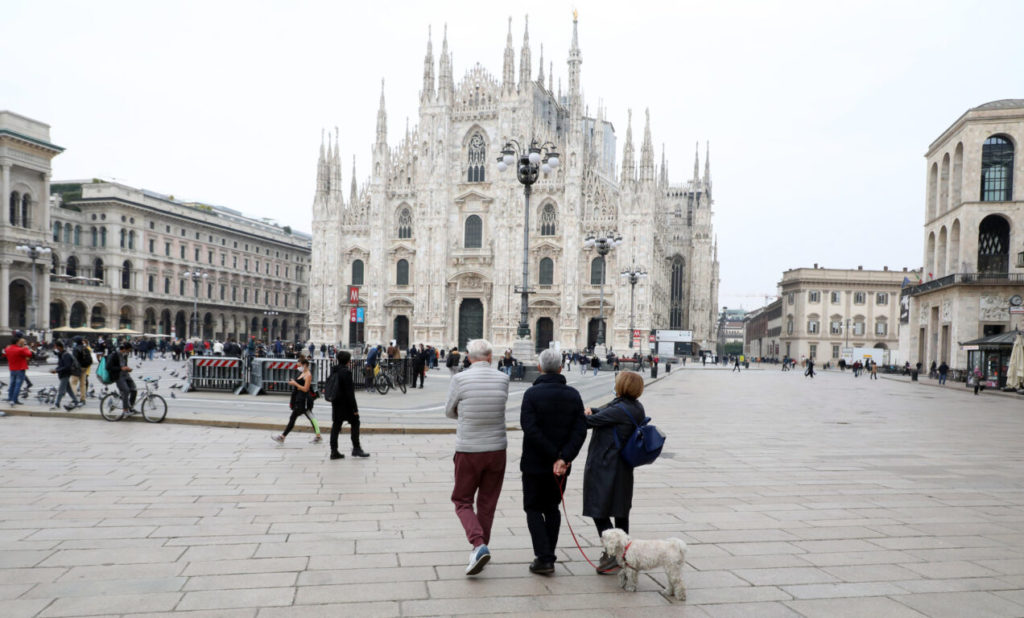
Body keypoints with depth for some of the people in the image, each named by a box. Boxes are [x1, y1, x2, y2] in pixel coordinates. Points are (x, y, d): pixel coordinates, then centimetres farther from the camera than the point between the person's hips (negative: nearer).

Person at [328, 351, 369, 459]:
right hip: (346, 404, -7)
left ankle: (334, 451, 10)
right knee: (355, 424, 8)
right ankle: (356, 448, 11)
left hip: (336, 403, 7)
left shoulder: (334, 371, 5)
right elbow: (350, 392, -20)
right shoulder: (346, 372, -19)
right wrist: (355, 408, -15)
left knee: (336, 426, 9)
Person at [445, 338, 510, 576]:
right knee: (487, 503, 17)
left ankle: (479, 544, -8)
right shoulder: (502, 379, -4)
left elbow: (449, 412, 3)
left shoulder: (459, 379, -11)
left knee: (462, 501, 11)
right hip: (496, 449, 3)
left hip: (468, 451, -3)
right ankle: (481, 548, 25)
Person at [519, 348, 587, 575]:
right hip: (562, 466, 4)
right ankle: (548, 556, 20)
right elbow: (580, 430, -8)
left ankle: (544, 558, -2)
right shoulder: (573, 395, 1)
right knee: (552, 508, 19)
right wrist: (563, 458, -16)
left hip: (535, 464, -4)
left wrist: (554, 456, -15)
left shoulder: (532, 394, -12)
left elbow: (530, 430, -21)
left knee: (533, 509, 8)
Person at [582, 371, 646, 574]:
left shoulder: (620, 410, -22)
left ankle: (612, 553, -7)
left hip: (604, 465, -9)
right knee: (621, 510, 19)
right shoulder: (636, 408, 6)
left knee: (598, 510, -3)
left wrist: (584, 413, 2)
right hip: (624, 467, 9)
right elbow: (607, 413, 14)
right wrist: (592, 411, -3)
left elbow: (592, 421, -18)